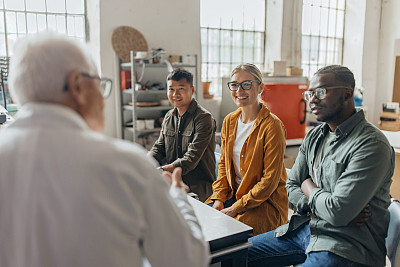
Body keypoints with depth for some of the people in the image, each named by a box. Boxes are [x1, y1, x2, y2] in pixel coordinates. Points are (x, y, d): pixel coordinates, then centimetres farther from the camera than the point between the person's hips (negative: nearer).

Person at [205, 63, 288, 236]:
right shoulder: (229, 121, 6)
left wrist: (236, 208, -18)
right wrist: (219, 198, -2)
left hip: (266, 201, -6)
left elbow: (270, 180, -17)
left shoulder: (272, 126, -16)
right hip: (233, 193, 6)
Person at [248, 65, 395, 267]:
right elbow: (291, 186, 9)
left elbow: (337, 212, -25)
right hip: (305, 228, 8)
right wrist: (319, 207, -11)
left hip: (346, 244, -7)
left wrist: (309, 188, -5)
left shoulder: (371, 145, -19)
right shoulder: (314, 136, 7)